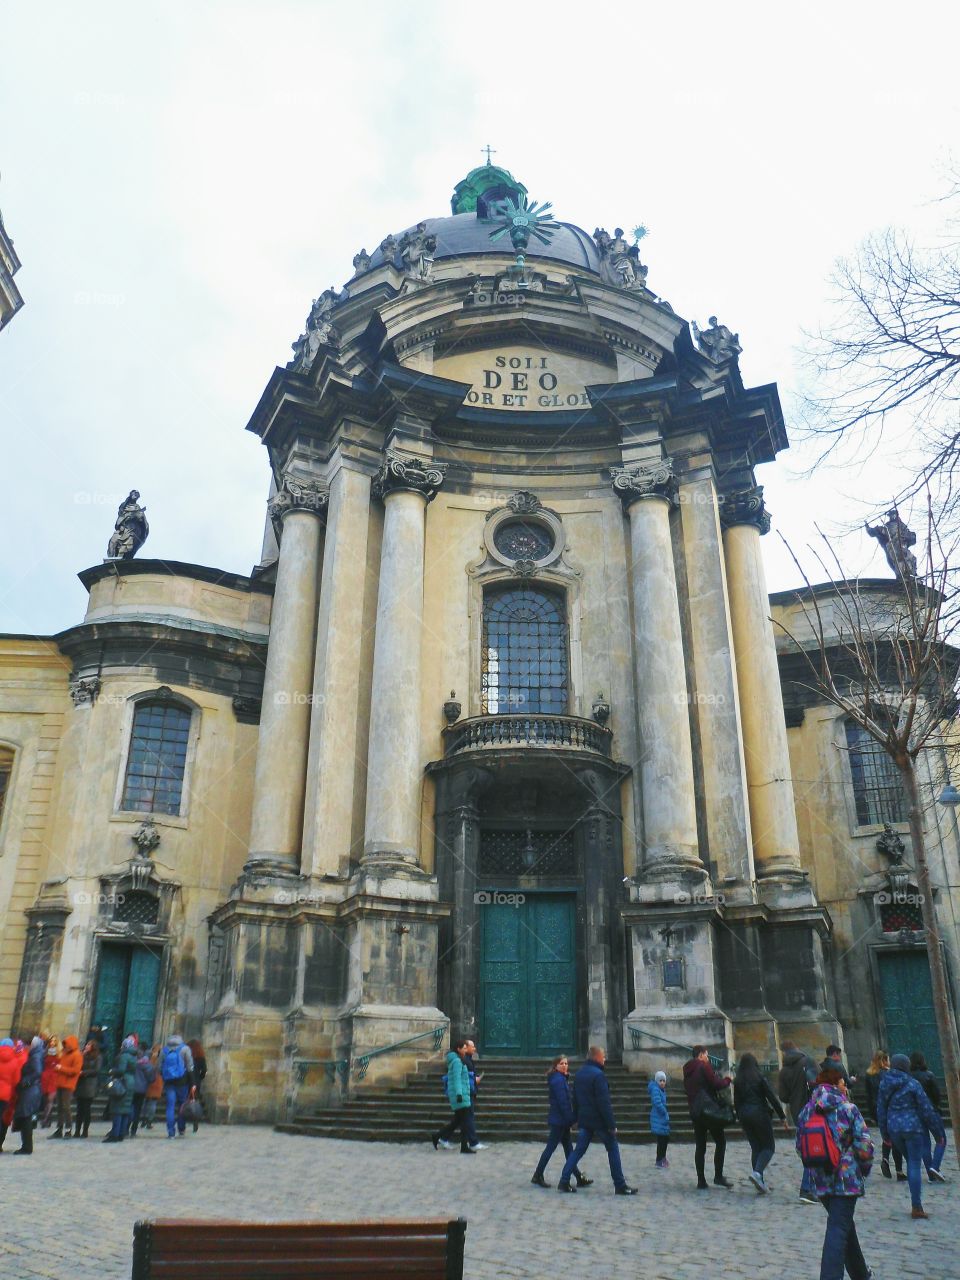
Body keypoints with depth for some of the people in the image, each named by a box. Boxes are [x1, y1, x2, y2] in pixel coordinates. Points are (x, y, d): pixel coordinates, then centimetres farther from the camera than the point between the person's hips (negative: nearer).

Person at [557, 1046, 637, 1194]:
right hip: (599, 1120, -7)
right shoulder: (598, 1075, -18)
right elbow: (604, 1102, -21)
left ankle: (564, 1181, 5)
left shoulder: (579, 1074, 9)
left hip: (585, 1119, 7)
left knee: (579, 1150, 10)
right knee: (613, 1149, 5)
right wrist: (611, 1124, -17)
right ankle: (620, 1185, 9)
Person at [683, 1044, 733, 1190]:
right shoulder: (703, 1066, -7)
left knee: (700, 1146, 7)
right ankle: (718, 1176, -2)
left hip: (694, 1112, 7)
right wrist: (727, 1079, 8)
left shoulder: (687, 1071, 17)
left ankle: (701, 1181, 4)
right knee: (720, 1141, 3)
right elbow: (716, 1084, -12)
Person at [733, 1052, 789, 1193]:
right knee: (769, 1146, 6)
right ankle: (757, 1172, -18)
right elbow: (772, 1097, -8)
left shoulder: (738, 1081, 8)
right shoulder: (760, 1077, -5)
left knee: (755, 1147, 12)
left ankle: (760, 1184, 8)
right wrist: (782, 1117, -4)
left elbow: (736, 1103, 10)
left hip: (744, 1115, 5)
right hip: (760, 1114, -5)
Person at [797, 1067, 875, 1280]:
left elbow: (800, 1145, 9)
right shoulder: (848, 1109, -9)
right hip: (846, 1178, -6)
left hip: (820, 1180, 6)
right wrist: (865, 1167, 6)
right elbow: (864, 1145, -12)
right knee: (838, 1230, -4)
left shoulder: (806, 1111, 6)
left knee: (844, 1225, 23)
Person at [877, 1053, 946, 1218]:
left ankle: (916, 1205, 21)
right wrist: (939, 1132, 3)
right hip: (913, 1127, -5)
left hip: (894, 1128, 5)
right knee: (915, 1165, 0)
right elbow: (927, 1109, -7)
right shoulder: (912, 1084, -9)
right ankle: (916, 1207, -1)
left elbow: (881, 1110, 8)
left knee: (910, 1162, 19)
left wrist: (885, 1134, 18)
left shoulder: (884, 1084, 4)